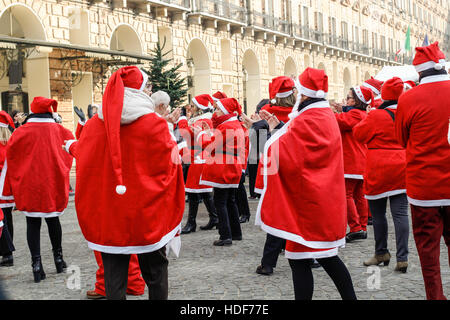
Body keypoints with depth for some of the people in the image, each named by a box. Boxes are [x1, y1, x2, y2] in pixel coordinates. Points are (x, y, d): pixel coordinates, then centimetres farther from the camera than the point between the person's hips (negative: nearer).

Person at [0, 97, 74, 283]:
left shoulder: (21, 132, -5)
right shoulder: (59, 131, 0)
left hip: (29, 184, -2)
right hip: (53, 184, 2)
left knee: (33, 222, 3)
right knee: (53, 219, 17)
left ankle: (36, 263, -5)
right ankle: (58, 257, 26)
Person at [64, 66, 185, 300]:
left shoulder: (95, 124, -2)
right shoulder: (154, 123, -11)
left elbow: (83, 154, 16)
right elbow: (170, 162, -4)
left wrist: (71, 146, 39)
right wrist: (173, 145, 18)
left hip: (107, 214, 2)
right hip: (147, 213, -2)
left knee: (114, 273, 10)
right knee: (154, 271, 11)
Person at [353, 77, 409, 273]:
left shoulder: (376, 116, -11)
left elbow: (358, 135, -1)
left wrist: (366, 118, 14)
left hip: (379, 171, -4)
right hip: (401, 170, 4)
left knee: (378, 213, 9)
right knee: (400, 213, 1)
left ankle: (381, 253, 19)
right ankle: (402, 258, -3)